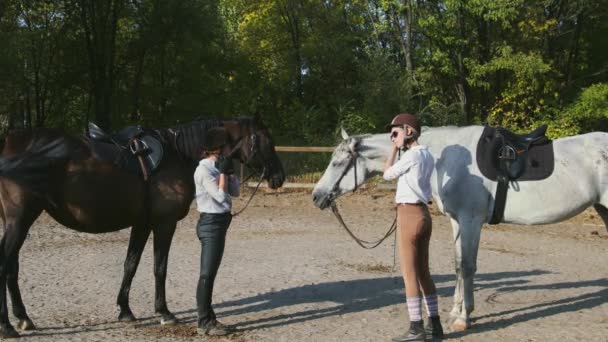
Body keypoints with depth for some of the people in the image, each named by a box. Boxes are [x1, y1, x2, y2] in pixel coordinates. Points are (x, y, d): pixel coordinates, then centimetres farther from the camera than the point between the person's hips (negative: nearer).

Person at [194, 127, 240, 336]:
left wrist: (229, 171, 2)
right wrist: (223, 172, -13)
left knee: (210, 273, 14)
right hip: (211, 223, -10)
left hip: (219, 223, 10)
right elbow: (221, 196, -19)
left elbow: (235, 191, 12)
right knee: (207, 274, -5)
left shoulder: (216, 167, 11)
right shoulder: (204, 170, -16)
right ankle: (204, 323, -1)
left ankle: (208, 318, 22)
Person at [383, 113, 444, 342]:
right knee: (423, 272, 14)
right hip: (423, 215, 9)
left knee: (409, 274, -3)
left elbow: (387, 175, -4)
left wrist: (395, 148, 2)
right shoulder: (427, 156, 12)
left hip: (409, 215, -9)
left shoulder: (411, 155, -14)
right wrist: (399, 148, 18)